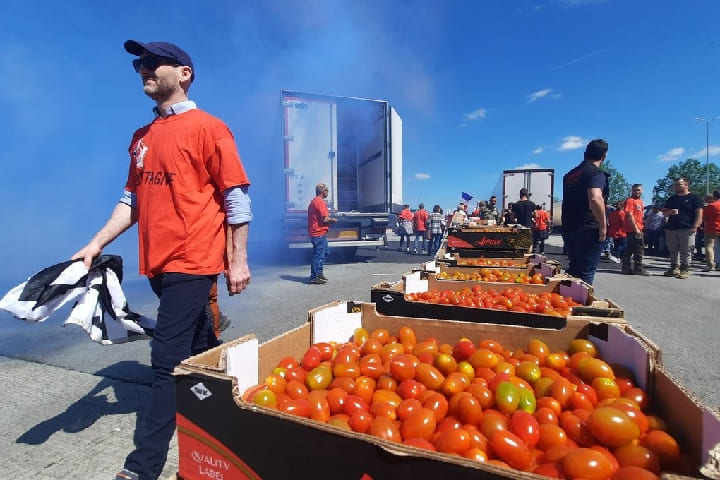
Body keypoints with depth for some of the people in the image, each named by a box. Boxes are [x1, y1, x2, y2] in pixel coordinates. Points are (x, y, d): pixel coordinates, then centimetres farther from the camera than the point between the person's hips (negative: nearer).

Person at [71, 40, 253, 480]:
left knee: (169, 361, -4)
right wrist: (96, 244, 9)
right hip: (157, 263, 8)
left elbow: (236, 198, -10)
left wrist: (238, 260, -12)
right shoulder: (143, 137, 16)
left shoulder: (208, 128, -6)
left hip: (192, 263, -7)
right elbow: (133, 199, 18)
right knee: (200, 347, 19)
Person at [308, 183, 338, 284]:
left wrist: (330, 219, 17)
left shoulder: (314, 201, 16)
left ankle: (319, 272, 27)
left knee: (326, 251, 21)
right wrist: (333, 220, -3)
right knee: (318, 255, -4)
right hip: (319, 233, -11)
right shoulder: (320, 202, -16)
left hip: (317, 232, 11)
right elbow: (325, 219, -21)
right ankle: (314, 278, 2)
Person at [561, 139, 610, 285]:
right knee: (586, 273, -2)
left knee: (573, 269, 17)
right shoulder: (596, 173, -10)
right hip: (589, 230, -7)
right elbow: (595, 199, -26)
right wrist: (603, 225, -19)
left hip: (568, 229, 8)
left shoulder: (570, 175, 16)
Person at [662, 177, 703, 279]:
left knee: (685, 251, -5)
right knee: (673, 251, 9)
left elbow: (699, 213, -3)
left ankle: (685, 270, 0)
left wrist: (695, 227, -14)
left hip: (687, 229, -5)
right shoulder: (671, 199, 18)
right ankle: (674, 268, 16)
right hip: (671, 229, 5)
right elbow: (664, 213, 21)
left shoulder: (694, 198, 3)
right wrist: (670, 212, -3)